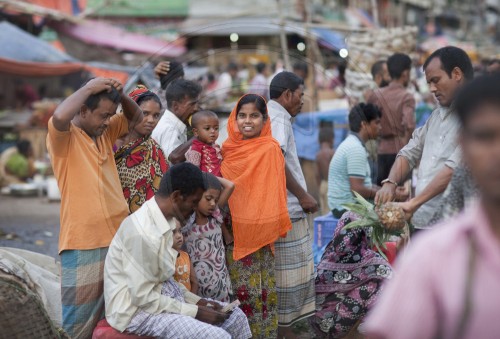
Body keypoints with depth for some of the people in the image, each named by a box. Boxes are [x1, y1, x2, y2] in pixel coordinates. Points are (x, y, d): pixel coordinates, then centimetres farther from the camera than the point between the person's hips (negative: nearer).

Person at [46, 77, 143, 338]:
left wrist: (119, 93, 1)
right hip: (83, 244, -7)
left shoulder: (105, 132, 11)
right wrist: (88, 88, -16)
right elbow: (60, 117, -31)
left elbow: (135, 118, 21)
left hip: (119, 238, 7)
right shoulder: (63, 136, -9)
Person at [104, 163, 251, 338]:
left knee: (235, 317, 7)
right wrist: (195, 312, -17)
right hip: (138, 309, -9)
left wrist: (196, 300, 2)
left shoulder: (164, 220, 4)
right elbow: (143, 297, -23)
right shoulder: (143, 231, -25)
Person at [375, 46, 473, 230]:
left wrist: (414, 203, -20)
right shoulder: (438, 115, 20)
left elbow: (456, 168, -20)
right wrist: (390, 183, 0)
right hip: (422, 223, 8)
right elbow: (410, 152, 21)